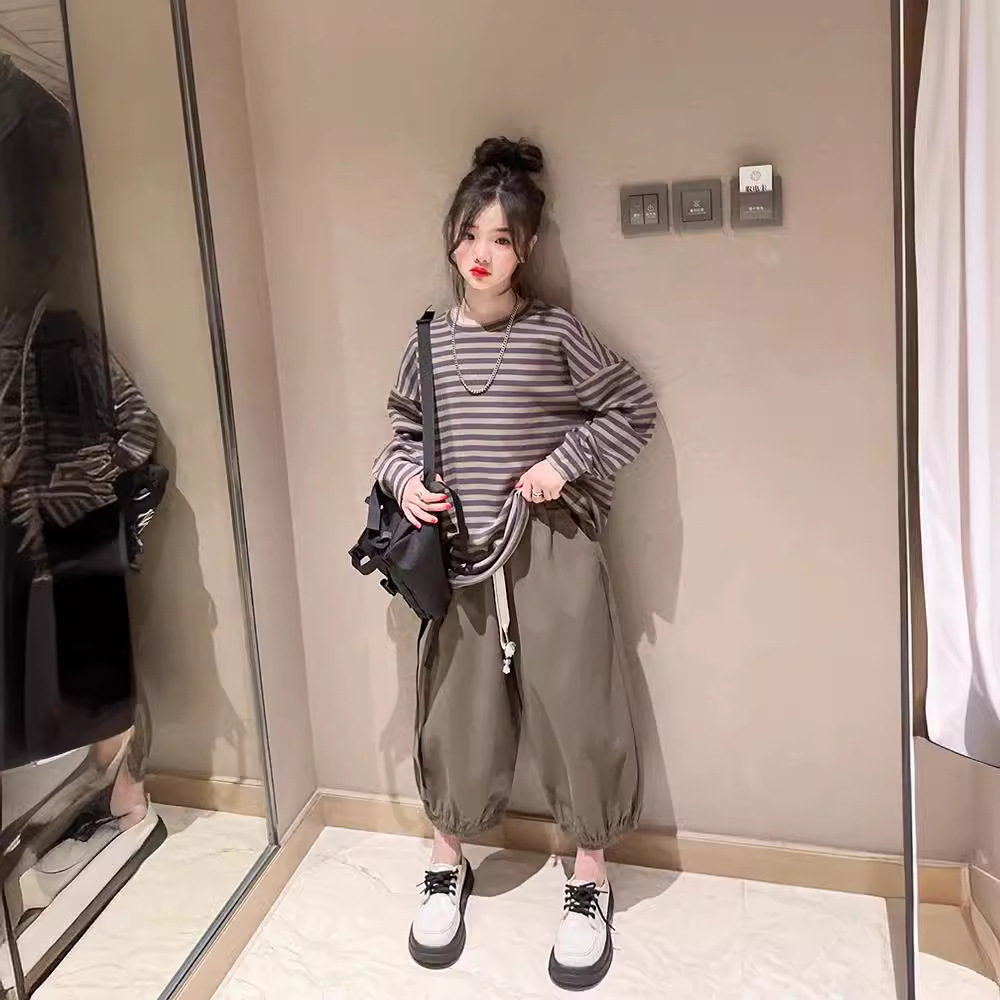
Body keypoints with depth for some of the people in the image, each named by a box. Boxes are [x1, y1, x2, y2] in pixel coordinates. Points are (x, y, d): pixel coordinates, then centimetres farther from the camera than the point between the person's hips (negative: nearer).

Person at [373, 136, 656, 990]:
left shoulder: (555, 333, -4)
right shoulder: (429, 343, 5)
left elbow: (634, 409, 2)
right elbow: (403, 431, 16)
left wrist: (566, 462, -9)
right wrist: (404, 480, -3)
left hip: (549, 550, -2)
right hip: (461, 555, 3)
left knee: (574, 708, 4)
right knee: (458, 713, 11)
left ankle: (591, 883, 24)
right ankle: (448, 868, 34)